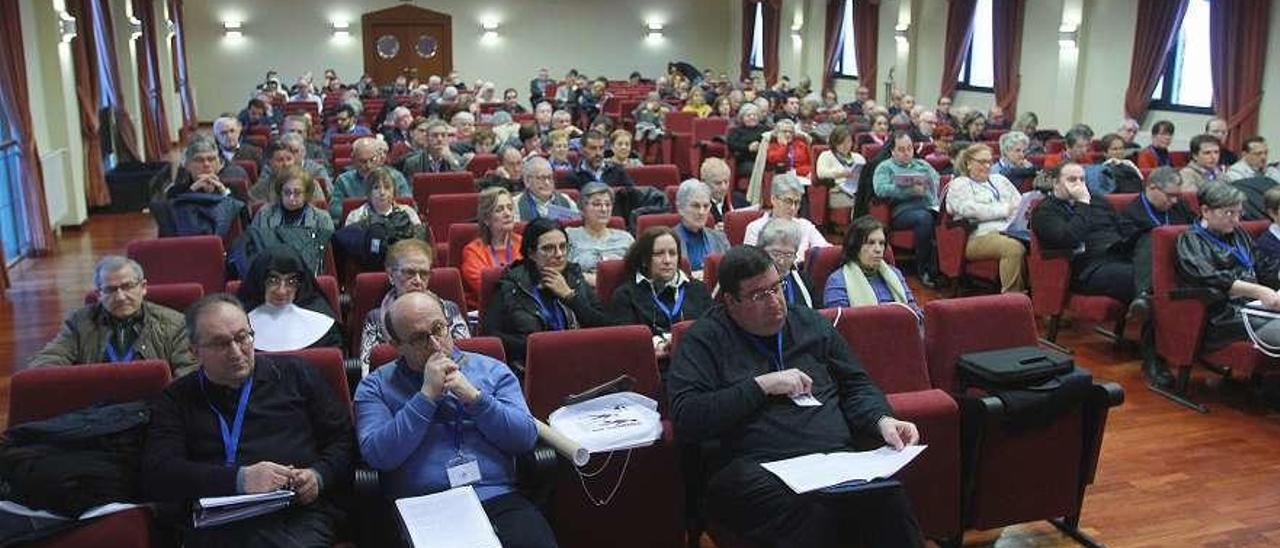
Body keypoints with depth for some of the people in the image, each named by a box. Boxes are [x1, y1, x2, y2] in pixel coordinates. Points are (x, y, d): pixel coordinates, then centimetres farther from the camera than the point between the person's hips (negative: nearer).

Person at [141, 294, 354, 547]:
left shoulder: (295, 373, 19)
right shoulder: (176, 400, 16)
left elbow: (344, 438, 19)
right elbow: (156, 476, 2)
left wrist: (319, 475, -3)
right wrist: (240, 480, -11)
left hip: (301, 514, 1)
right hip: (220, 527, 0)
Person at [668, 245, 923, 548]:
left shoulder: (813, 324, 21)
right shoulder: (704, 339, 7)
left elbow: (856, 386, 25)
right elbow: (685, 418, -6)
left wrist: (883, 420, 3)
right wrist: (761, 386, -7)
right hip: (759, 469, -4)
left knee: (888, 502, -29)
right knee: (811, 516, -38)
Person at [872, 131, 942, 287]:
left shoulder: (923, 165, 31)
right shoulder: (885, 167, 16)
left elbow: (938, 182, 17)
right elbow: (881, 189, -5)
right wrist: (911, 190, -12)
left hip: (929, 206, 4)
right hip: (903, 209, -3)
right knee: (924, 218, -36)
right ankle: (925, 270, -25)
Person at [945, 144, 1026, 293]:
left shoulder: (999, 179, 29)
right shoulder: (959, 184, 10)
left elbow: (1020, 202, 25)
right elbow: (970, 210, -7)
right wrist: (1005, 209, -5)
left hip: (1013, 231, 6)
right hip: (981, 236, -5)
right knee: (1014, 248, -36)